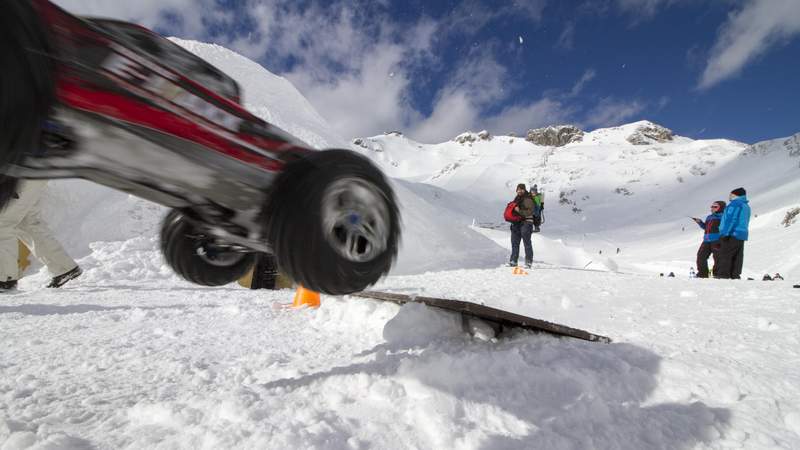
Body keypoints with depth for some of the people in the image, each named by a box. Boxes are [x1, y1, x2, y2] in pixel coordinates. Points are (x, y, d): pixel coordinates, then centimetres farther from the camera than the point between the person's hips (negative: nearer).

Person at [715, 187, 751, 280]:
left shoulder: (734, 204, -8)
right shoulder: (746, 206, 21)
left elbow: (731, 219, -18)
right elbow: (745, 222, 23)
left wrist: (725, 233, -21)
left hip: (732, 234, -9)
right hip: (742, 235, 9)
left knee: (725, 255, -9)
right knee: (737, 257, 8)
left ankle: (723, 275, -12)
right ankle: (735, 275, 9)